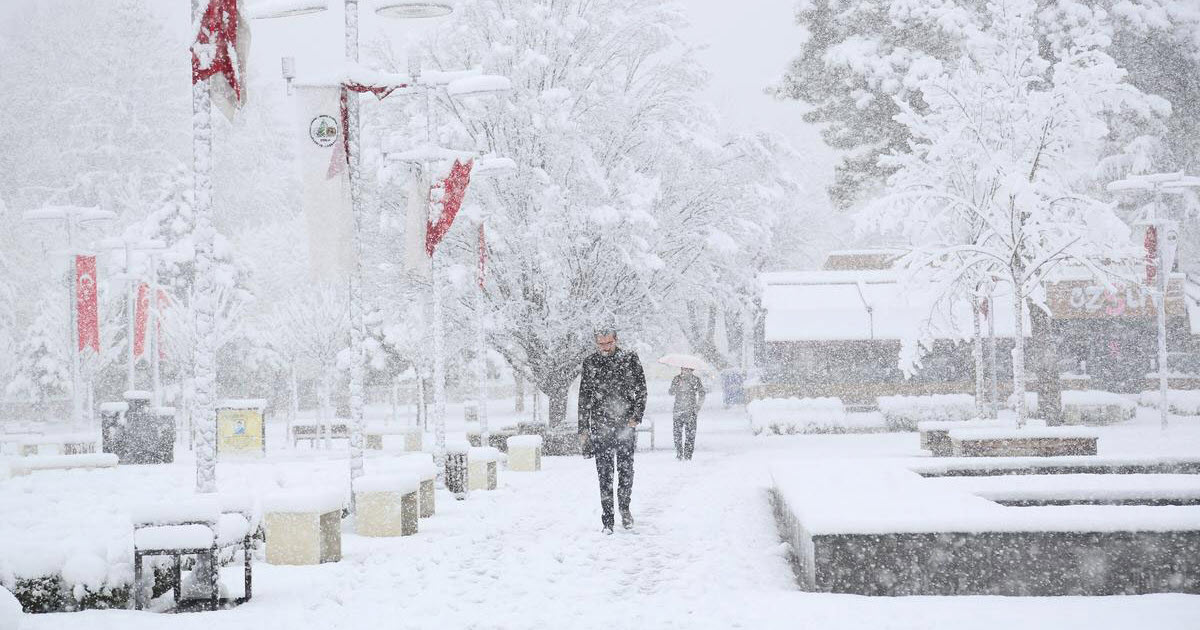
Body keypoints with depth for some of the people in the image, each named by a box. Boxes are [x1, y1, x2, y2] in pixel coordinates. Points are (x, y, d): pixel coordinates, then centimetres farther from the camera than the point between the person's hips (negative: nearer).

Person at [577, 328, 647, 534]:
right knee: (604, 474, -1)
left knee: (626, 470, 5)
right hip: (600, 427, 0)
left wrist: (636, 416, -7)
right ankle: (607, 520, 3)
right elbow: (584, 399, 9)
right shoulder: (590, 363, 5)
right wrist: (583, 430, 6)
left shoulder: (630, 359, 2)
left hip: (626, 425, 0)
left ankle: (625, 508, 28)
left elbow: (641, 389, 4)